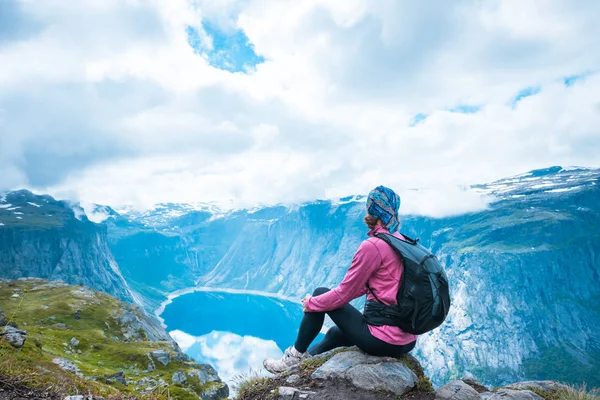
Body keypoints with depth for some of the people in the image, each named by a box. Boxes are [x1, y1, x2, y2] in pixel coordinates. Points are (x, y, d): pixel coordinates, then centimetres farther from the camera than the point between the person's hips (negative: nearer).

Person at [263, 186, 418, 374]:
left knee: (320, 294, 8)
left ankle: (296, 356, 23)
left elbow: (344, 293, -12)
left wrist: (311, 303, 5)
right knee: (335, 332, 29)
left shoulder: (372, 246, -19)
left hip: (383, 340, -8)